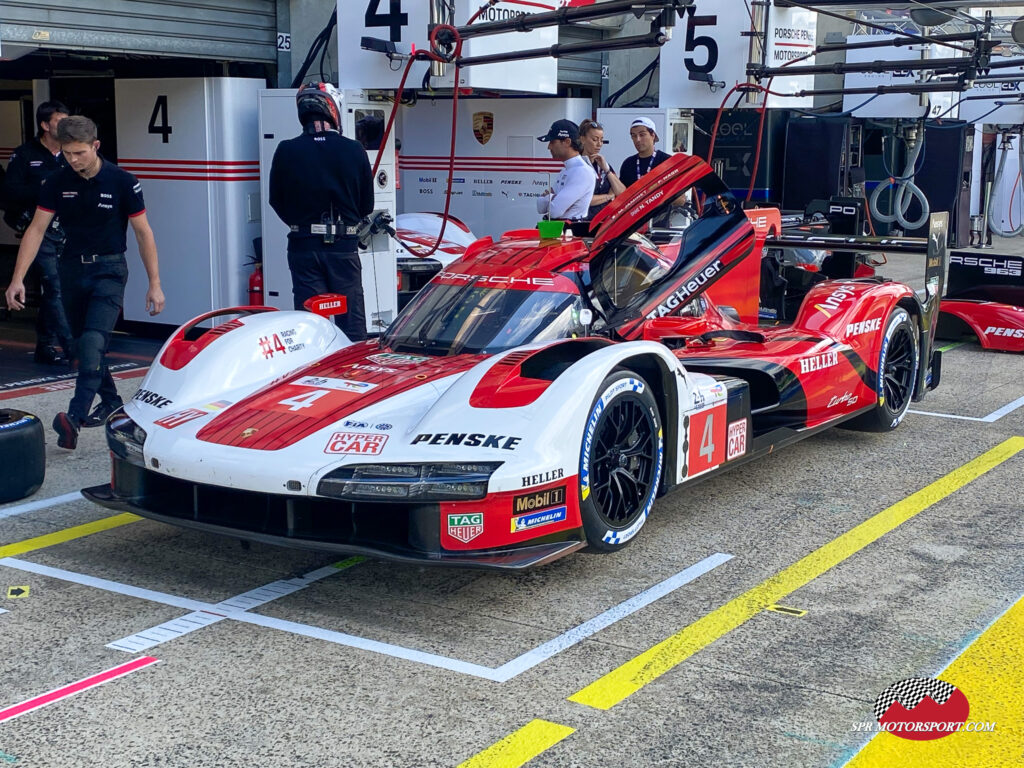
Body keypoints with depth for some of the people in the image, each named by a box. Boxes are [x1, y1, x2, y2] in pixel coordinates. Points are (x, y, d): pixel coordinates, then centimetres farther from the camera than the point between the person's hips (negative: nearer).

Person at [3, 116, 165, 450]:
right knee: (82, 343, 14)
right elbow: (36, 229, -2)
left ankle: (76, 415, -28)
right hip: (72, 268, 5)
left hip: (108, 269, -4)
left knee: (93, 342, -20)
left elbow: (143, 233, -3)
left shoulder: (121, 182, -9)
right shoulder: (57, 182, -2)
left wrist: (154, 283, -5)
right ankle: (110, 400, 33)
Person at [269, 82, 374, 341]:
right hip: (344, 246, 0)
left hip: (303, 245, 0)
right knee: (351, 321, 8)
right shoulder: (354, 150, -6)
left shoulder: (286, 151, -7)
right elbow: (366, 205, 3)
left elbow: (277, 201, 4)